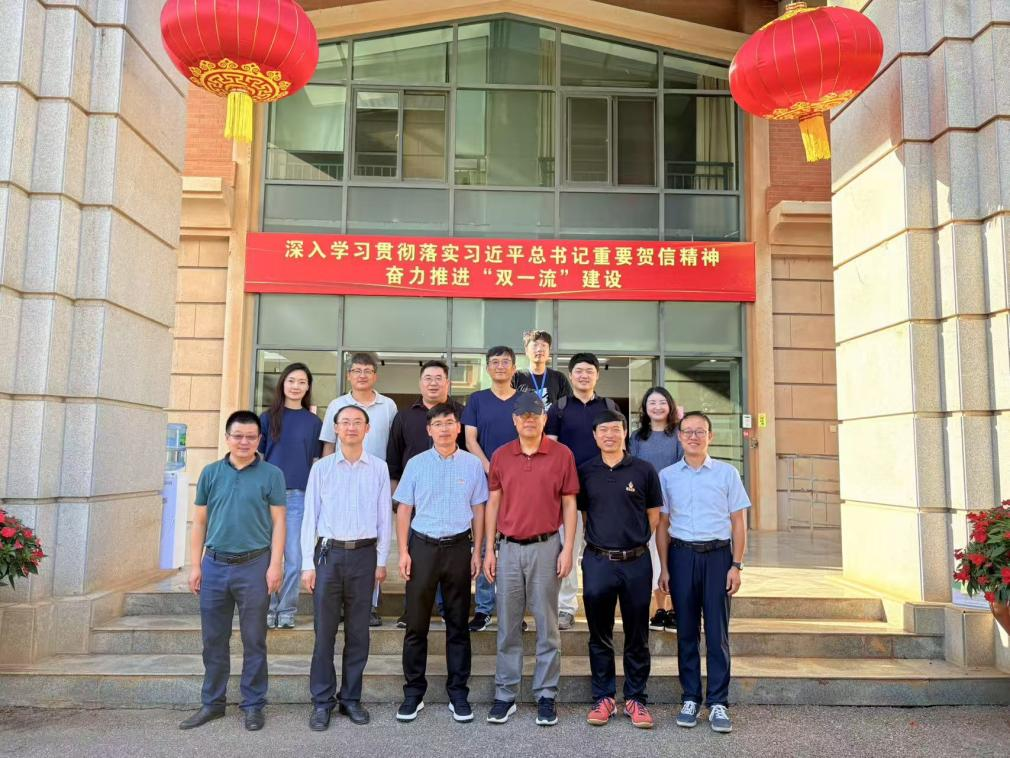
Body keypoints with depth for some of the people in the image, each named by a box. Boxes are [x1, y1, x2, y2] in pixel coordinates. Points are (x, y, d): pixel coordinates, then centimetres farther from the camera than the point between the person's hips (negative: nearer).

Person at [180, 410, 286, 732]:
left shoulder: (271, 474, -1)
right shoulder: (210, 473, 7)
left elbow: (278, 523, -3)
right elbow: (199, 523, 10)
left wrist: (274, 566, -9)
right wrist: (196, 565, 5)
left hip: (254, 566, -3)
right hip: (215, 565, 3)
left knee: (254, 640, 6)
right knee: (213, 639, 12)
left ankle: (253, 705, 19)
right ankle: (212, 703, 27)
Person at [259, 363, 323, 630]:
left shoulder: (313, 421, 9)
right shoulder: (268, 417, 7)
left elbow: (317, 462, 9)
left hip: (298, 496, 0)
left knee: (294, 558, 2)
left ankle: (287, 610, 15)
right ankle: (268, 609, 17)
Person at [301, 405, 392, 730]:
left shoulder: (379, 468, 4)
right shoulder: (321, 467, 3)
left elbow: (384, 517, 6)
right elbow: (310, 516, 3)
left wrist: (381, 560, 4)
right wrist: (308, 563, -1)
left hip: (364, 554, 1)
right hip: (329, 552, 0)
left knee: (358, 632, 8)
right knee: (324, 632, 4)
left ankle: (350, 698, 21)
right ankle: (322, 701, 16)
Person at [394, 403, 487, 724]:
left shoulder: (472, 464, 2)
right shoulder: (416, 464, 2)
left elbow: (478, 510, 6)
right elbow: (404, 510, 4)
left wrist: (477, 552, 2)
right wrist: (403, 552, -2)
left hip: (458, 547, 0)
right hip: (422, 546, 0)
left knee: (458, 624, 8)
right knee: (416, 623, 5)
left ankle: (458, 693, 20)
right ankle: (413, 693, 18)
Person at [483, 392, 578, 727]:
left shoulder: (562, 454, -1)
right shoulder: (500, 456, 6)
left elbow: (569, 504, 0)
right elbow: (493, 504, 8)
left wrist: (568, 549, -6)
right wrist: (489, 550, 4)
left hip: (546, 548, -2)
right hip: (509, 548, 2)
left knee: (547, 626, 6)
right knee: (508, 627, 9)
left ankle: (546, 697, 17)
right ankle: (505, 695, 20)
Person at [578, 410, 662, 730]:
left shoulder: (644, 470, 1)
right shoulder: (585, 472, 4)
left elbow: (654, 516, 7)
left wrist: (635, 540, 4)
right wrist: (599, 540, 6)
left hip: (636, 561, 0)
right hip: (597, 562, 1)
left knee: (637, 636, 9)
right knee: (600, 636, 9)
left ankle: (635, 699, 22)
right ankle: (603, 698, 22)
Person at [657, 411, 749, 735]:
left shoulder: (727, 473, 3)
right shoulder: (667, 476, 6)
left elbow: (738, 522, 5)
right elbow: (662, 524, 8)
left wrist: (736, 565, -2)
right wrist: (664, 568, 3)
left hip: (717, 554, -1)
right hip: (681, 554, 1)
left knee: (718, 632, 1)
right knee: (686, 631, 7)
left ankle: (718, 703, 10)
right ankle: (690, 699, 17)